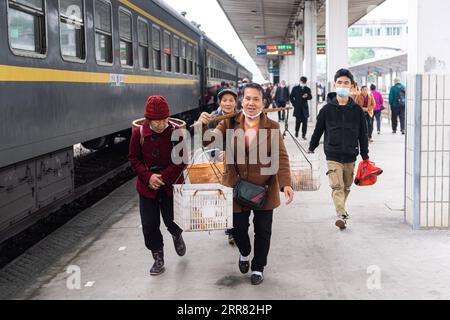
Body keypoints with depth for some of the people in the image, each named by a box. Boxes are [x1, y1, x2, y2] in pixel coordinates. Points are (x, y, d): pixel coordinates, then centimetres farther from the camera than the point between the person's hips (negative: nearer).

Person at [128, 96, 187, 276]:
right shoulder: (138, 133, -8)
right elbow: (134, 159, 0)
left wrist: (163, 178, -19)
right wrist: (148, 177, -15)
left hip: (171, 185, -1)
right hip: (147, 187, 2)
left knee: (172, 220, 1)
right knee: (149, 225, 4)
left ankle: (177, 236, 39)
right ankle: (158, 259, 23)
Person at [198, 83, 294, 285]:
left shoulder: (272, 127, -5)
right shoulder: (230, 123, -2)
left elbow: (281, 158, -10)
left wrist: (286, 184, -23)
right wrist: (203, 126, -30)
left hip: (264, 189, 0)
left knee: (263, 231, 12)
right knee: (238, 227, 10)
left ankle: (258, 267, 34)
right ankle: (245, 253, 44)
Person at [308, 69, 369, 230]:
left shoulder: (357, 110, 2)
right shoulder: (327, 109, -2)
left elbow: (363, 135, 7)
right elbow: (318, 131, 8)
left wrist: (365, 156, 7)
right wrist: (311, 149, 12)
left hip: (350, 156, 2)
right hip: (333, 156, -2)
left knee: (346, 186, 15)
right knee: (337, 186, -13)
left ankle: (341, 208, 37)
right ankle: (341, 215, -17)